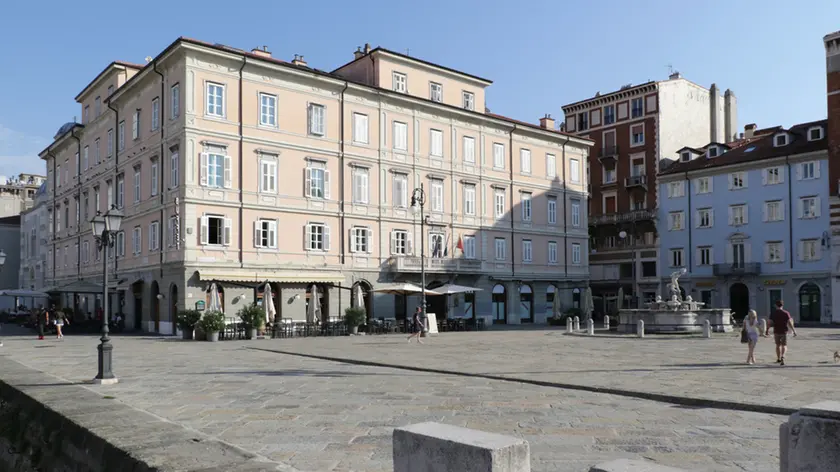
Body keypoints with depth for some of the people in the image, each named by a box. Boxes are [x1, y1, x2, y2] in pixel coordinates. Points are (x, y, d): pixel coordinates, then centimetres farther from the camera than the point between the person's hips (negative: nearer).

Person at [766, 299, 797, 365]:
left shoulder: (773, 313, -3)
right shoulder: (786, 313, -5)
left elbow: (770, 323, -5)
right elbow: (789, 323, -10)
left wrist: (767, 330, 9)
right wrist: (794, 331, -5)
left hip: (776, 332, 1)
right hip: (784, 331, -1)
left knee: (778, 345, 17)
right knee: (784, 346, 3)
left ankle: (778, 359, 27)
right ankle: (782, 357, -22)